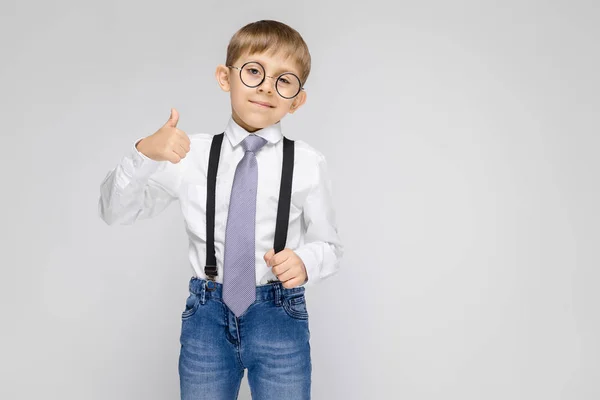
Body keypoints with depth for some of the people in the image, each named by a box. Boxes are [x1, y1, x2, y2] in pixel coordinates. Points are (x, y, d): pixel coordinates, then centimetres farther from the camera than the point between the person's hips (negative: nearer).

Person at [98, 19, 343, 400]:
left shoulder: (308, 164, -9)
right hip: (207, 315, 2)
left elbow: (329, 245, 1)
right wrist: (144, 154, -17)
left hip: (280, 316, -1)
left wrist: (305, 261, -21)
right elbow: (114, 211, 0)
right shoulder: (190, 152, -3)